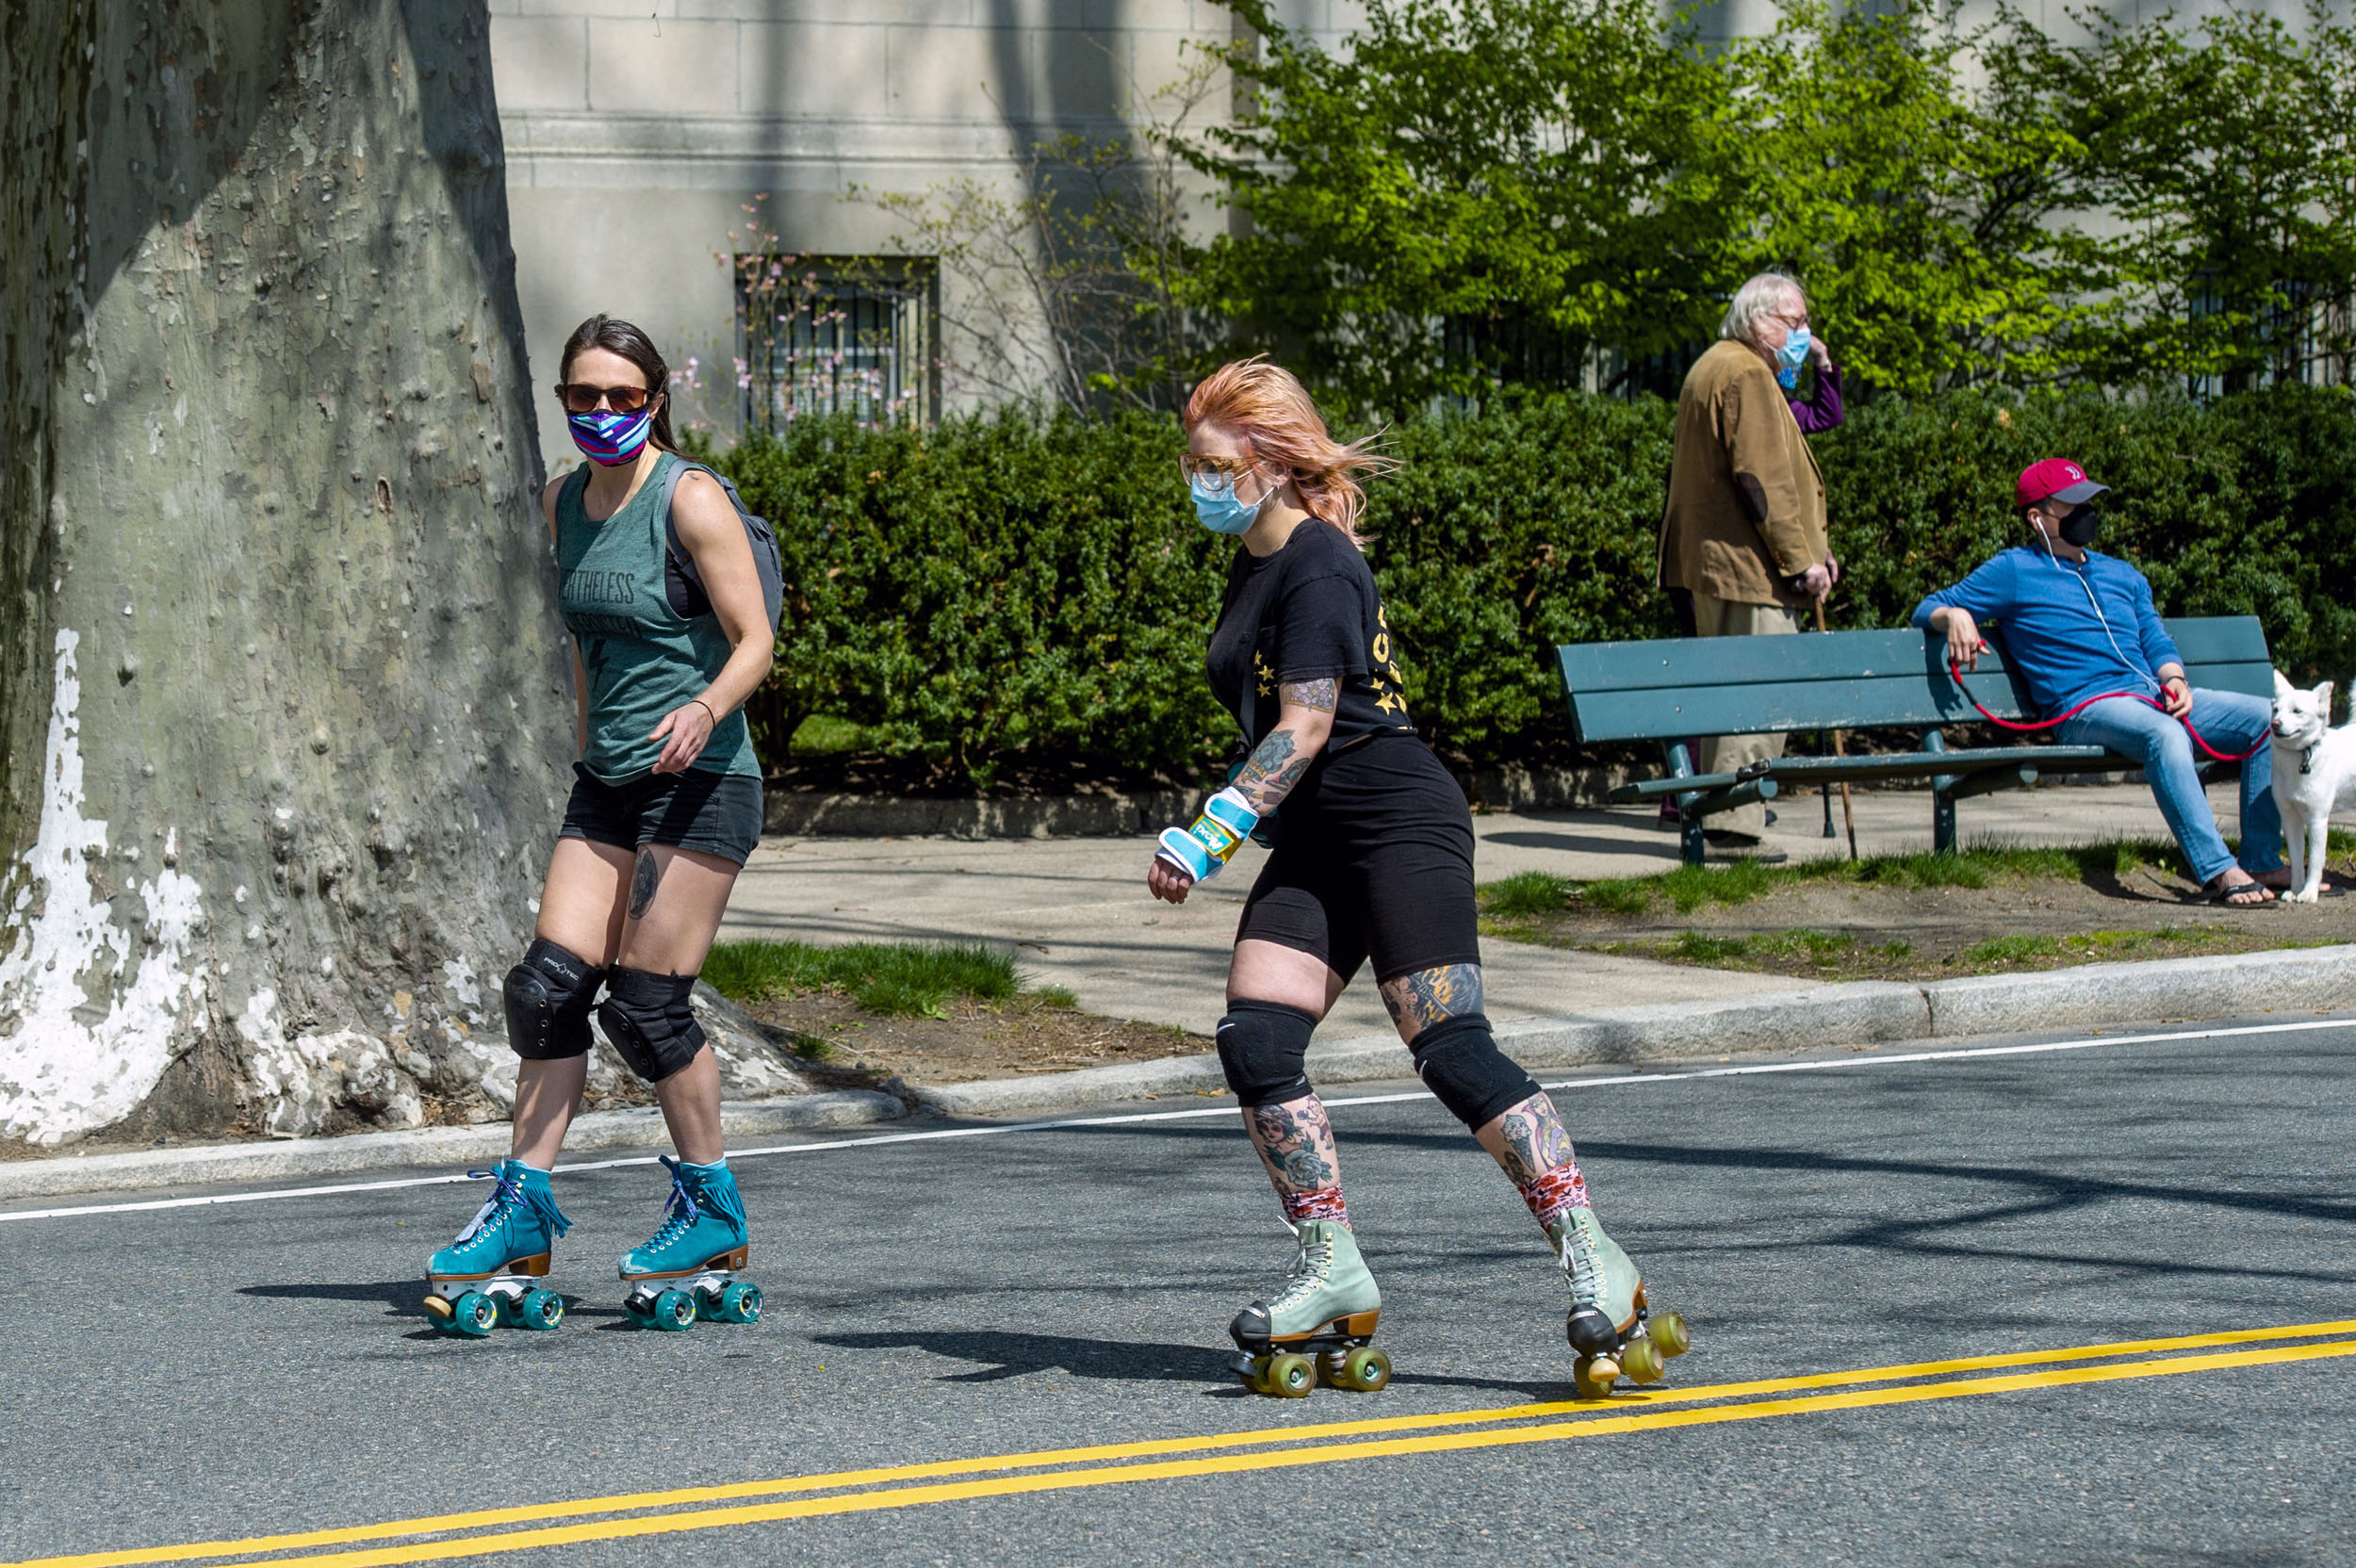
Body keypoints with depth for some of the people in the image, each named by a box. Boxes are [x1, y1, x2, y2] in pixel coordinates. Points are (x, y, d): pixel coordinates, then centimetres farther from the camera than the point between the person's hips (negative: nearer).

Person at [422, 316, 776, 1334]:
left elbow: (753, 641, -13)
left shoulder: (690, 501, -10)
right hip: (606, 783, 7)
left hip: (700, 781, -7)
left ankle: (711, 1213, 9)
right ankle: (522, 1218, 4)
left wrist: (705, 708, -31)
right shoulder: (565, 504, 11)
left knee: (646, 1003, -8)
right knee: (548, 985, -2)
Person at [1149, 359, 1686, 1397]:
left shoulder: (1319, 566, -12)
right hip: (1314, 844, 9)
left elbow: (1305, 727, -19)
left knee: (1451, 1052, -15)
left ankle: (1594, 1266, -12)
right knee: (1253, 1044, -5)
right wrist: (1210, 837, 24)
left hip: (1398, 823, -9)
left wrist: (1210, 836, -23)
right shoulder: (1252, 568, 17)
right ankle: (1332, 1277, 0)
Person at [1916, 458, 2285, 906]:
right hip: (2086, 706, -7)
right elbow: (1928, 609, 10)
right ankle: (2218, 871, -43)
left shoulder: (2121, 575, 27)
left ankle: (2261, 862, -9)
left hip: (2152, 696, 7)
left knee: (2268, 717, -10)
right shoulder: (2015, 571, 10)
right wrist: (1955, 616, -14)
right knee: (2165, 734, -39)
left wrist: (2174, 680, 1)